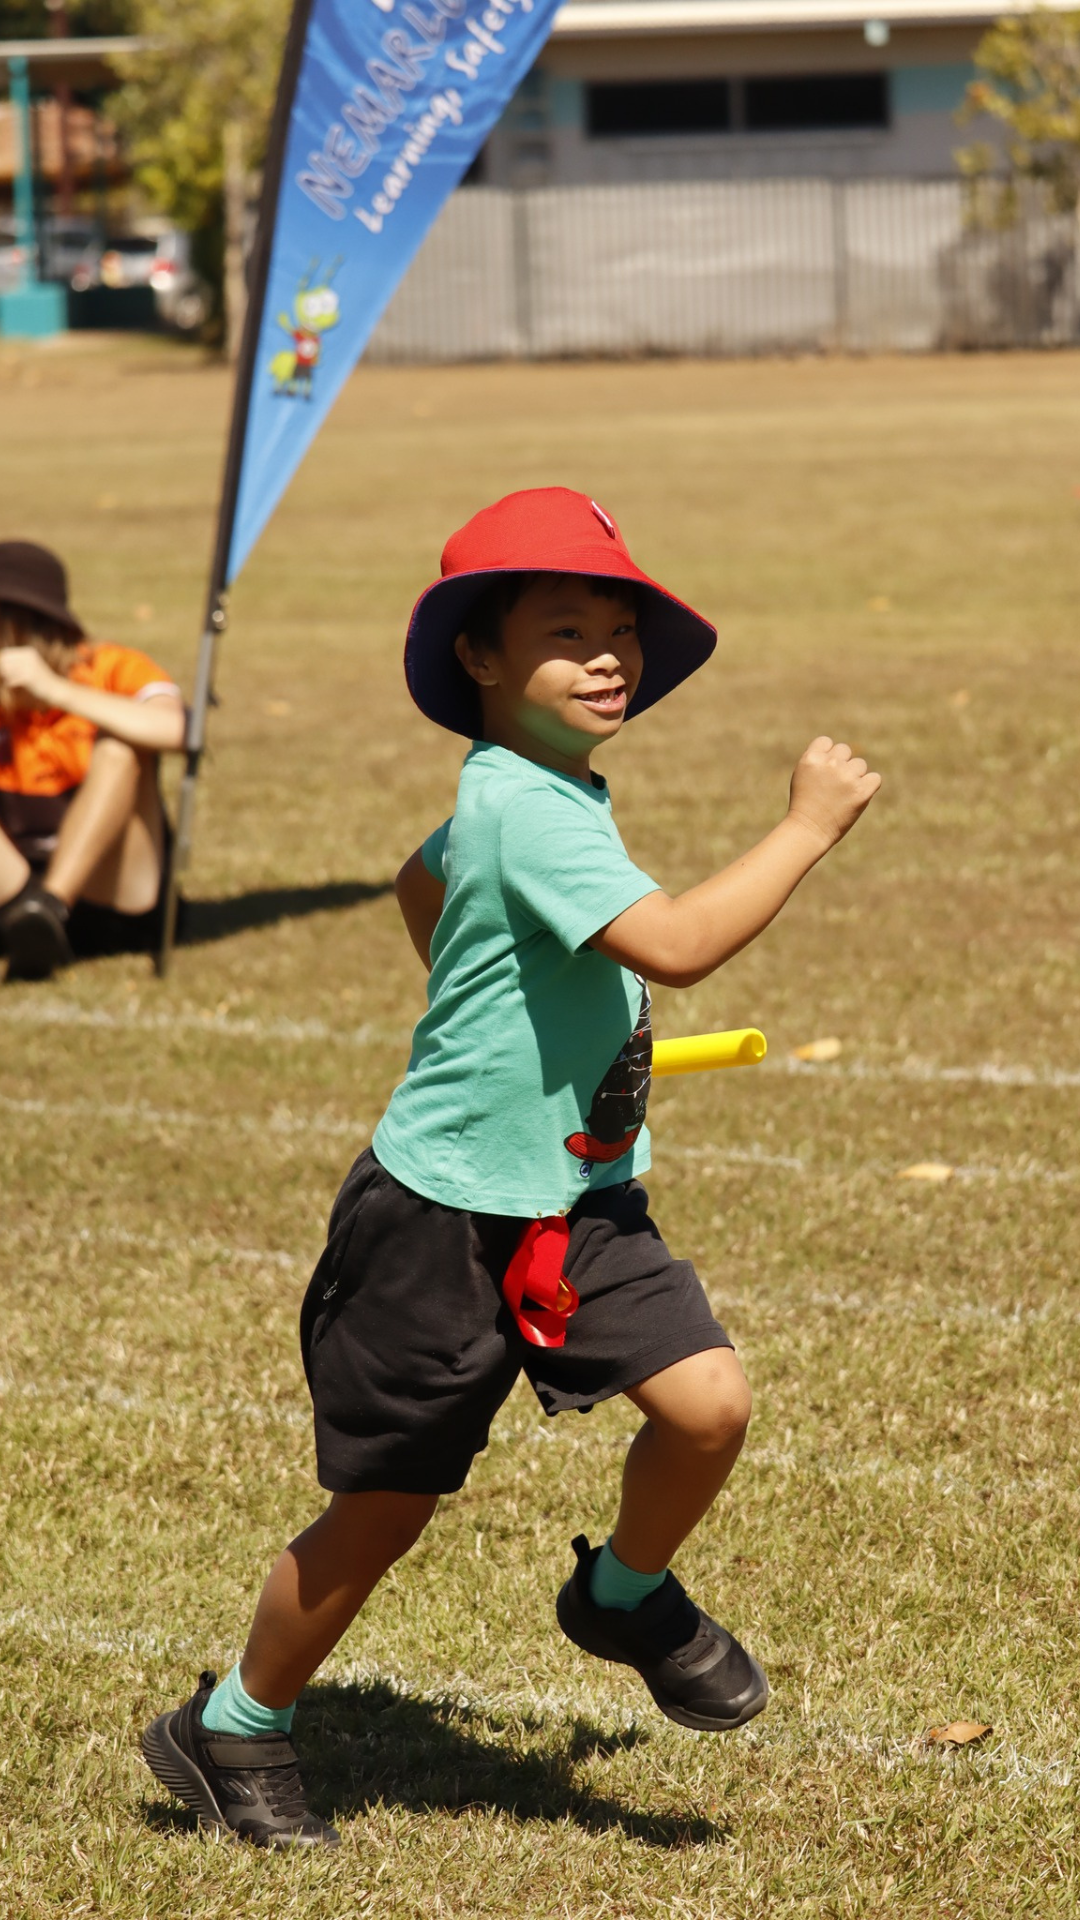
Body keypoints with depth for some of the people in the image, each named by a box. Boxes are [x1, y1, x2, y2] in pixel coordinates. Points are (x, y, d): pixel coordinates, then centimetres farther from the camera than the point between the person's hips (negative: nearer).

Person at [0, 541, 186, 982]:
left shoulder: (113, 669, -6)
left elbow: (174, 729, -29)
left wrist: (54, 690, -29)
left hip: (114, 905, -3)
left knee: (118, 745, -24)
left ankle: (48, 907, -36)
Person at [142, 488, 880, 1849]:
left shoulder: (514, 794, 7)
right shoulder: (528, 807, -23)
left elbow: (423, 880, 27)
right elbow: (675, 946, -33)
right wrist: (810, 826, -27)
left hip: (578, 1202, 8)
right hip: (445, 1214, -8)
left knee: (708, 1401, -12)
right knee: (384, 1508, 5)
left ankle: (626, 1598, 18)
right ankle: (232, 1730, 27)